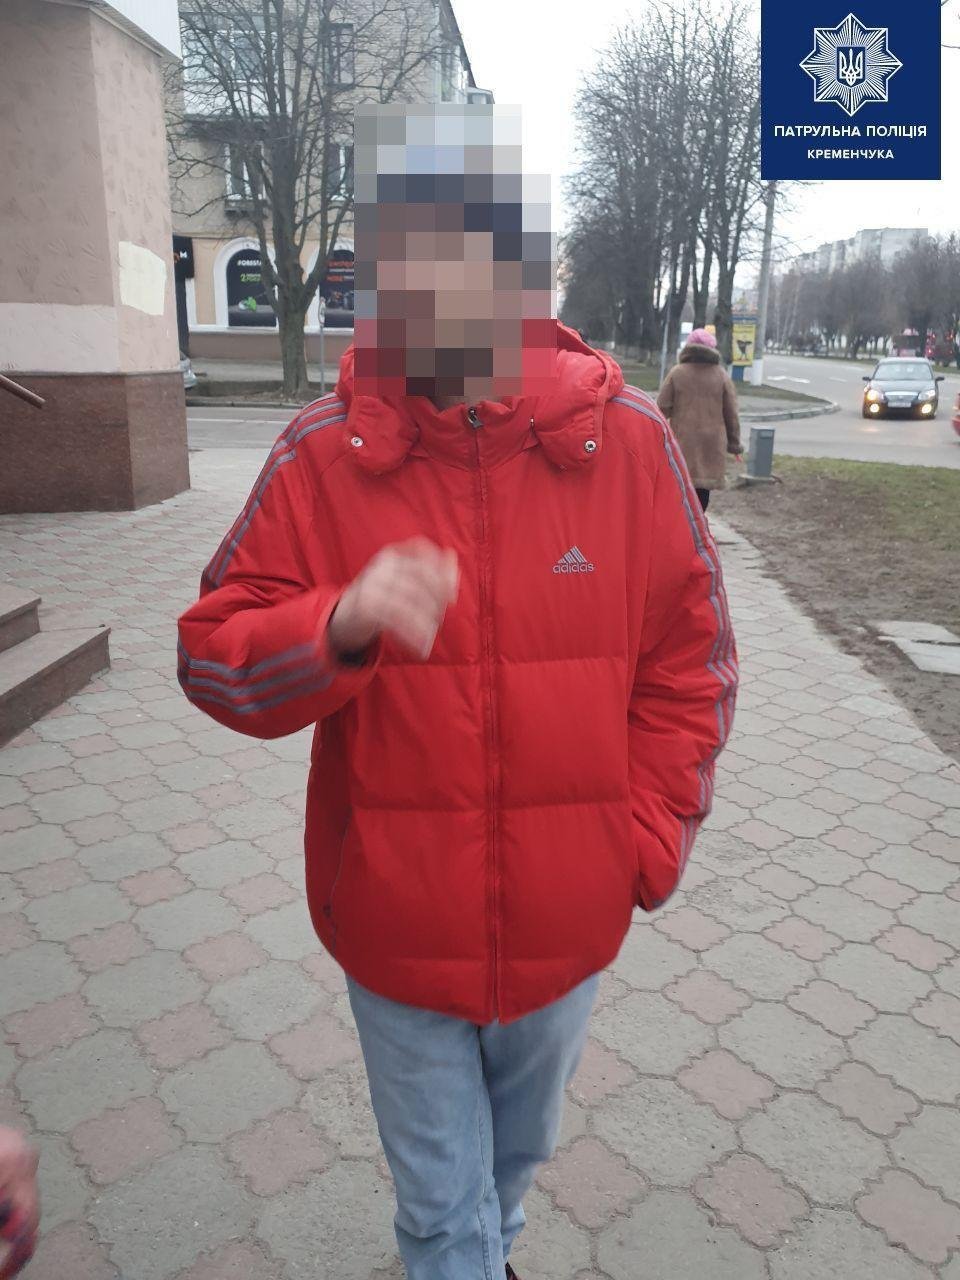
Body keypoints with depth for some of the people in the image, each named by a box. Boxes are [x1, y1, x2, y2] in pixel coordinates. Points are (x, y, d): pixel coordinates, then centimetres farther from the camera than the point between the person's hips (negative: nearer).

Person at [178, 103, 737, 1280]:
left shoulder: (626, 439, -10)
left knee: (518, 1153, 31)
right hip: (397, 928, -2)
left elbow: (690, 659, -2)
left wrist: (648, 844, -4)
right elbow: (212, 657, -11)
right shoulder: (322, 453, -13)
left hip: (565, 923, 2)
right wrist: (341, 624, -31)